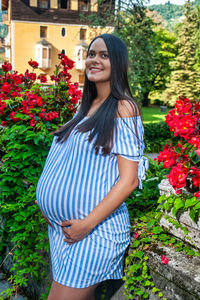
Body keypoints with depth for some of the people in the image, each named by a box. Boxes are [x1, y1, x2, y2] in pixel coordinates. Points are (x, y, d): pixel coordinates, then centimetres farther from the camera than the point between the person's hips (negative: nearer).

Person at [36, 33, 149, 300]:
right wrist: (48, 199, 8)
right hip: (60, 225, 7)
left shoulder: (123, 108, -12)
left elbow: (128, 180, -17)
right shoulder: (86, 106, 10)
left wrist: (88, 224, -19)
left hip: (96, 229, -7)